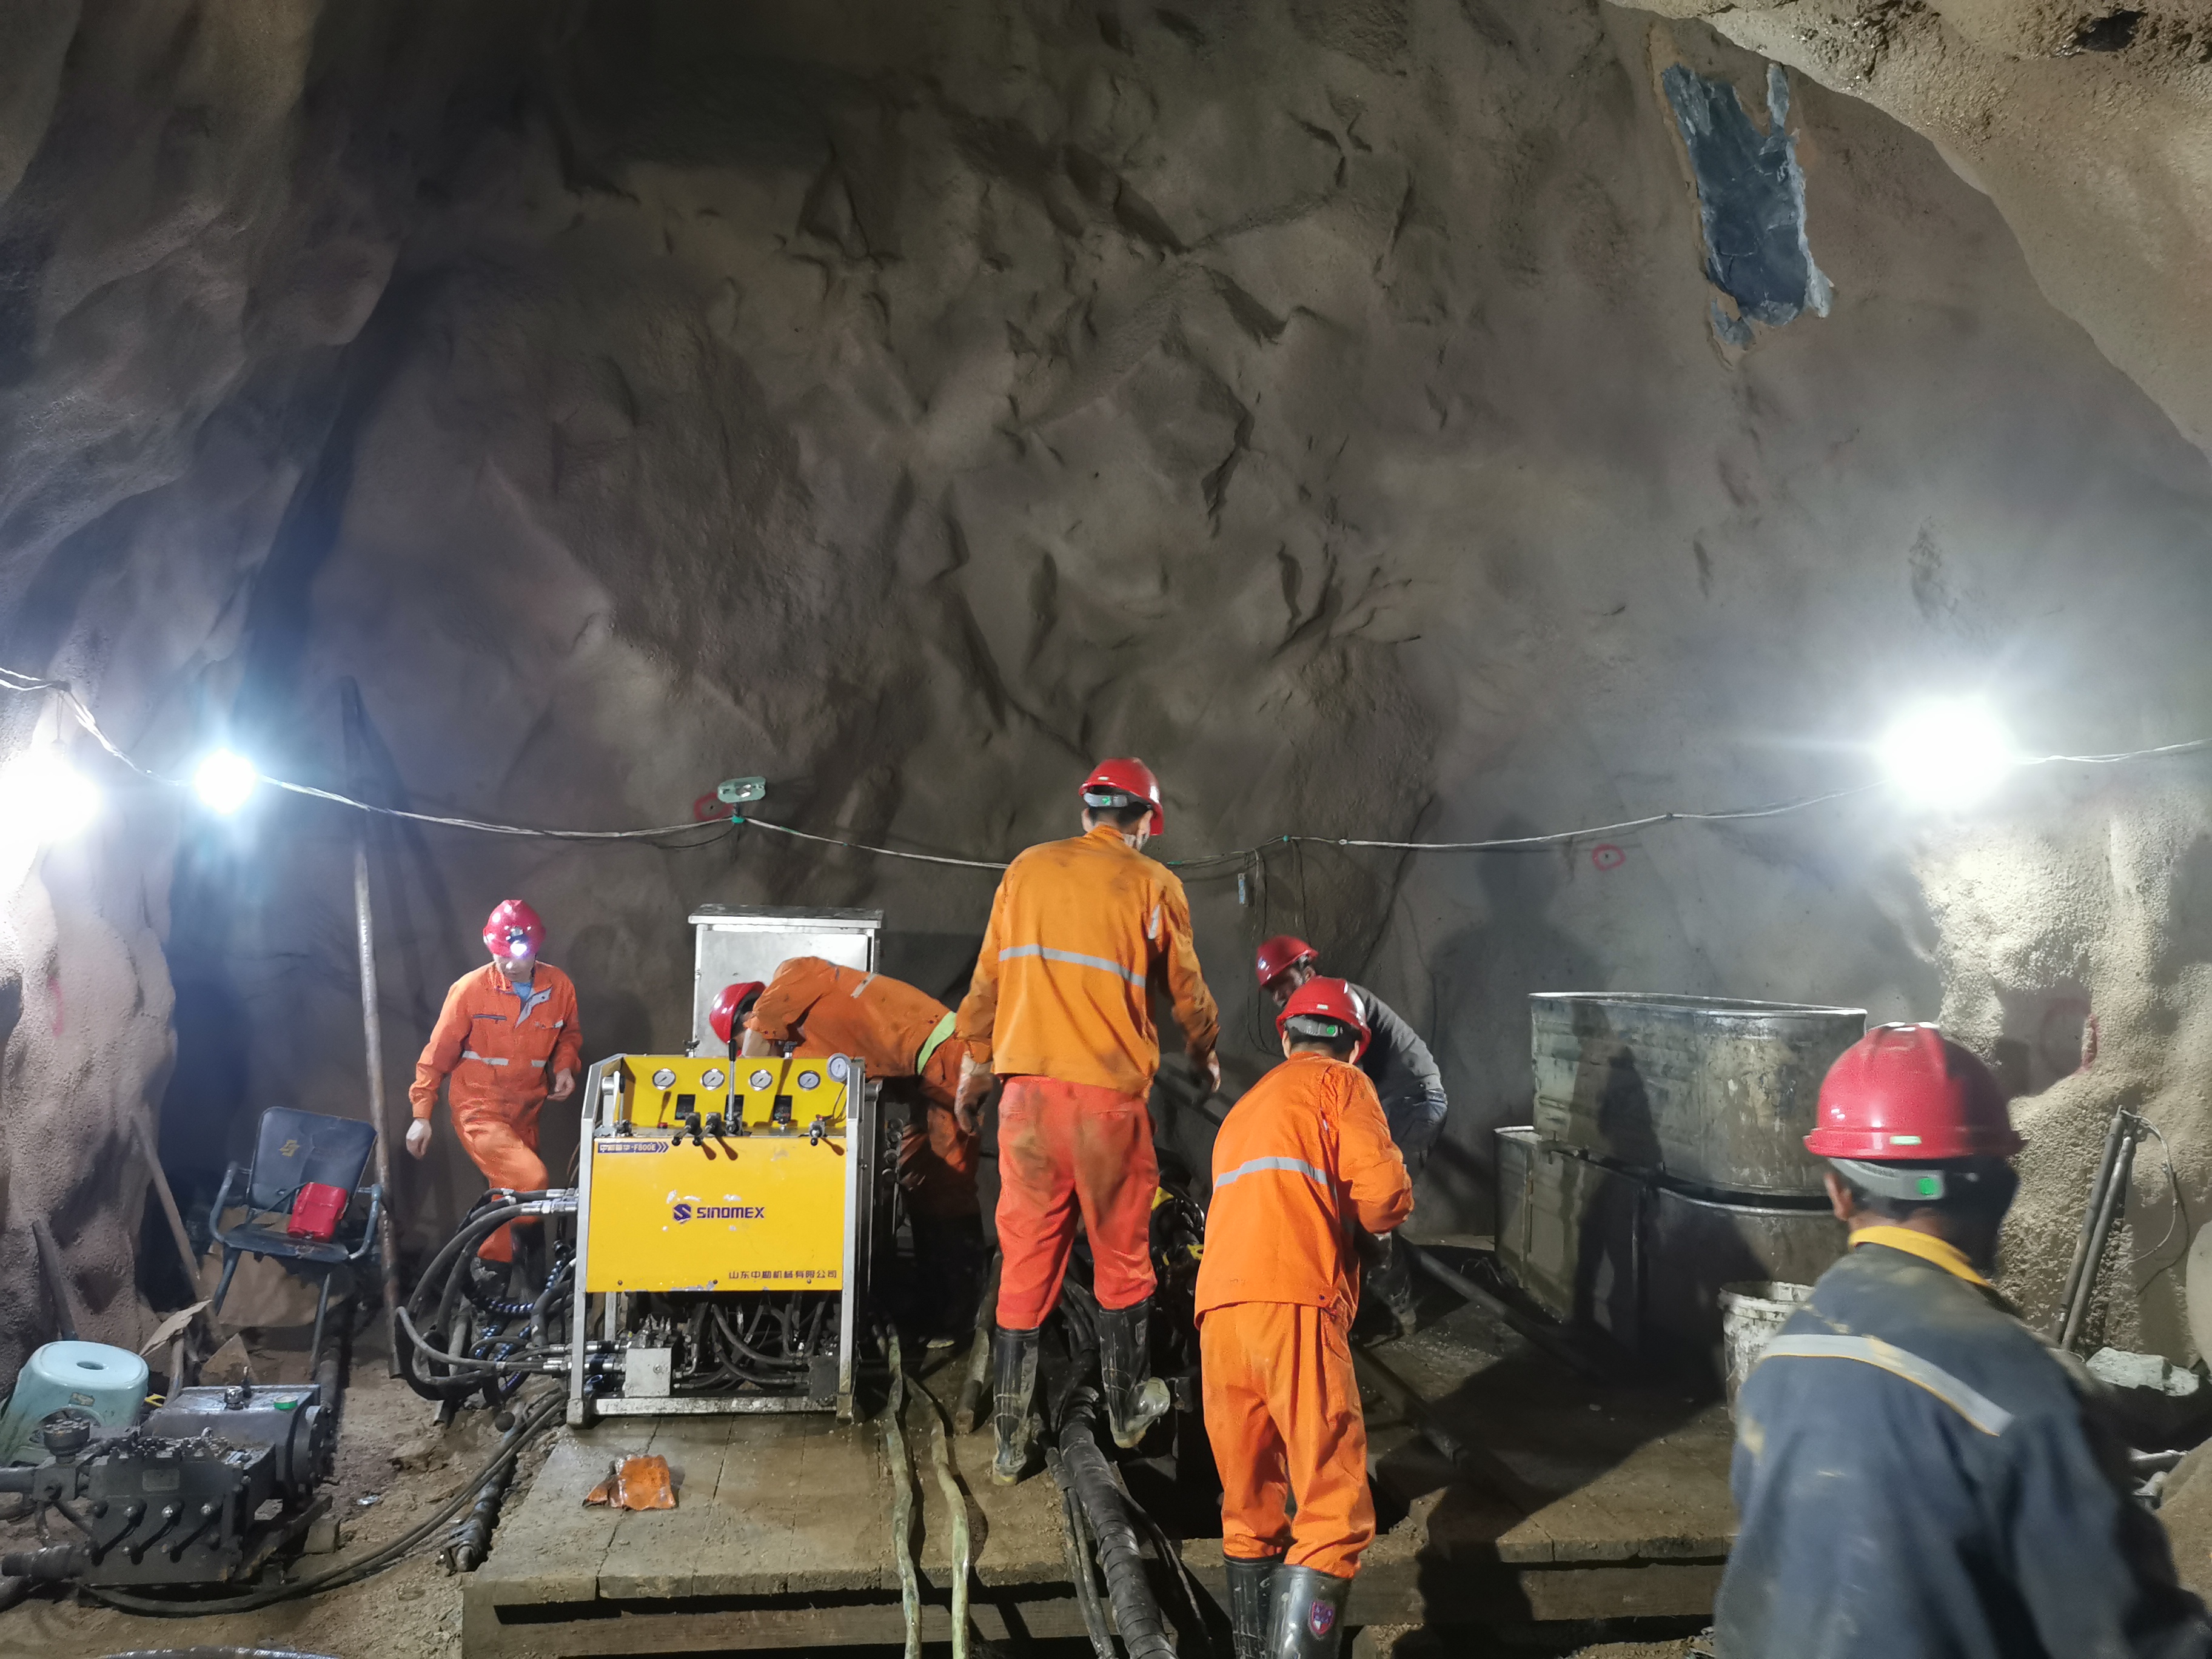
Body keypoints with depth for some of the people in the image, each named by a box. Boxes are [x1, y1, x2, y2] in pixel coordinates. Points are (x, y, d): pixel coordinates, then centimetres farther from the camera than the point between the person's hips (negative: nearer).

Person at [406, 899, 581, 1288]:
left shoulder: (558, 986, -4)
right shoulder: (470, 989, -13)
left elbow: (569, 1034, 15)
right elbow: (438, 1053, -5)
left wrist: (565, 1067, -4)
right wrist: (422, 1115, -5)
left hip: (524, 1112, 5)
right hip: (479, 1111, -5)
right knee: (531, 1179, -24)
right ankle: (488, 1258, -3)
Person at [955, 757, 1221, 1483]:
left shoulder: (1027, 870, 8)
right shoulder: (1152, 883, 0)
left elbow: (989, 978, 11)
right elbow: (1187, 986, 9)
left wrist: (975, 1061, 23)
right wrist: (1205, 1053, 28)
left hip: (1028, 1087, 3)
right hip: (1110, 1091, -2)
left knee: (1025, 1261, 8)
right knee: (1121, 1254, 15)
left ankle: (1010, 1443, 13)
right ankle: (1129, 1409, 30)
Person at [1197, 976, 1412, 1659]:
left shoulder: (1245, 1106, 32)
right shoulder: (1340, 1083, 11)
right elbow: (1382, 1191, -4)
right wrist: (1379, 1218, 16)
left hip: (1218, 1310, 7)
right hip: (1295, 1303, -7)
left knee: (1250, 1509, 17)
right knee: (1335, 1512, -5)